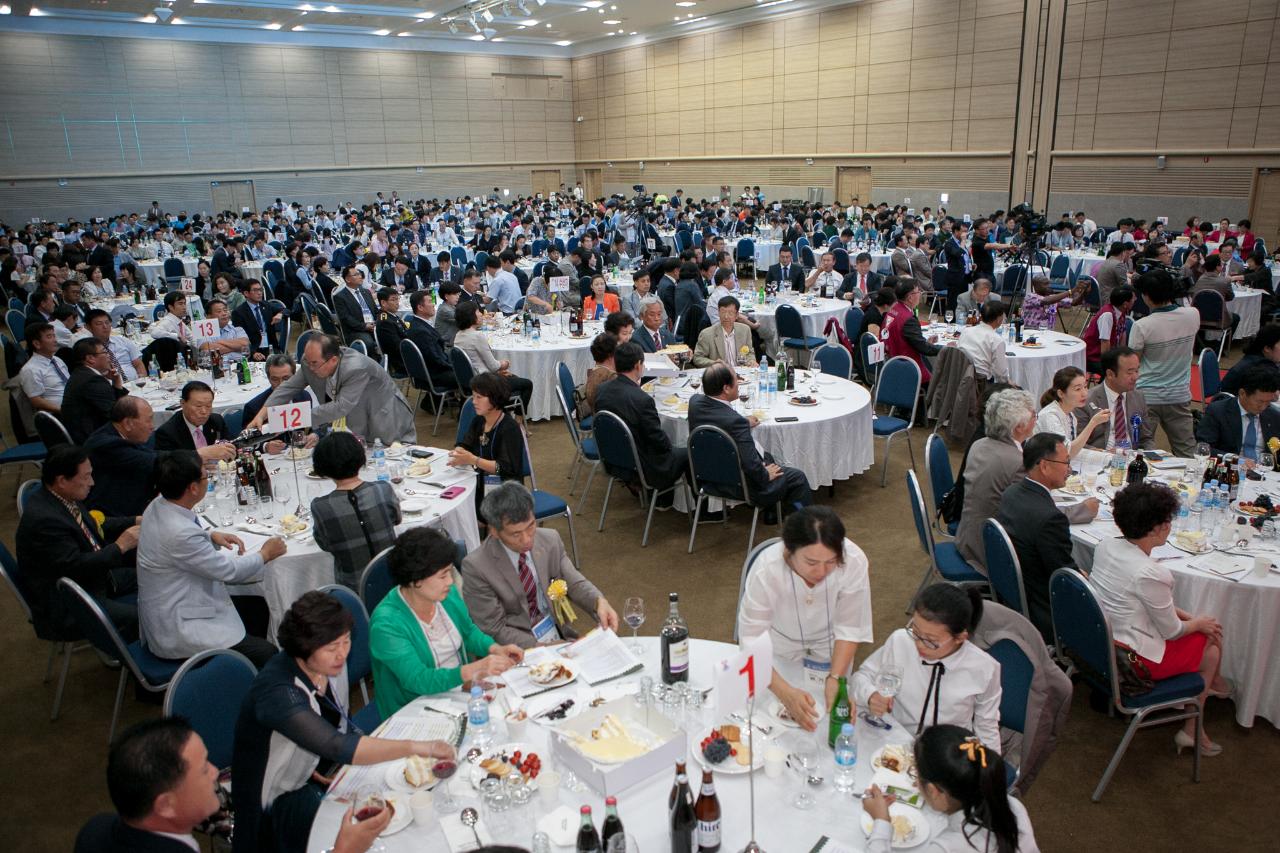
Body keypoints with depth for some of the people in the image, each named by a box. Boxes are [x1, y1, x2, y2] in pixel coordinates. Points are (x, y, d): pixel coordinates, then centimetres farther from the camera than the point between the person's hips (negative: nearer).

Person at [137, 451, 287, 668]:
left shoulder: (159, 505, -2)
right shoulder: (179, 534, -30)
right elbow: (228, 570, -17)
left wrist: (211, 535, 5)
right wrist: (265, 554, 0)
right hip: (176, 632, -10)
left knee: (262, 609, 11)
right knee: (268, 655, -18)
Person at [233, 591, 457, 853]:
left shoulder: (332, 662, -10)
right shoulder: (278, 691, -33)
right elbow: (337, 747, -42)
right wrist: (414, 747, -45)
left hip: (325, 770, 7)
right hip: (282, 795, -7)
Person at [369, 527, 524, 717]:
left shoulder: (448, 594, -1)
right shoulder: (386, 624, -21)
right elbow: (418, 680, -26)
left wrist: (496, 649, -4)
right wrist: (475, 669, -37)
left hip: (462, 689, 6)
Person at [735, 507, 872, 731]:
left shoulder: (854, 561, -34)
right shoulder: (765, 570, -37)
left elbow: (849, 628, -19)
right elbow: (752, 641, -31)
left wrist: (835, 679, -30)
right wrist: (785, 692, -42)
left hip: (829, 650, 1)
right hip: (779, 649, -1)